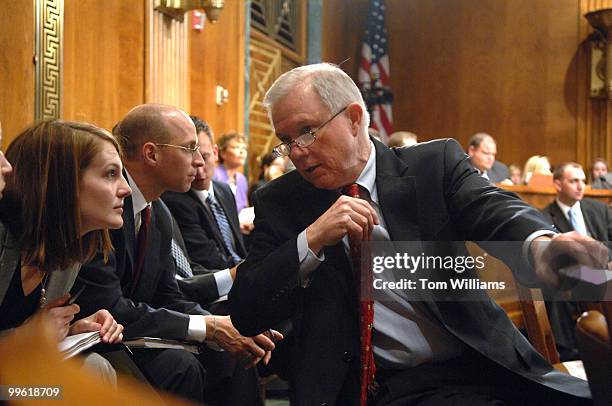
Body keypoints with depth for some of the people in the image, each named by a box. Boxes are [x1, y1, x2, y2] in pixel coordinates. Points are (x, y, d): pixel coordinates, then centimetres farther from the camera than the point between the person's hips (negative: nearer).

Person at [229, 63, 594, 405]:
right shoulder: (280, 203, 6)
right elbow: (245, 314, 1)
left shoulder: (436, 164, 4)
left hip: (486, 367, 1)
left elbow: (494, 209, -14)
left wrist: (543, 249, -38)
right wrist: (311, 240, -14)